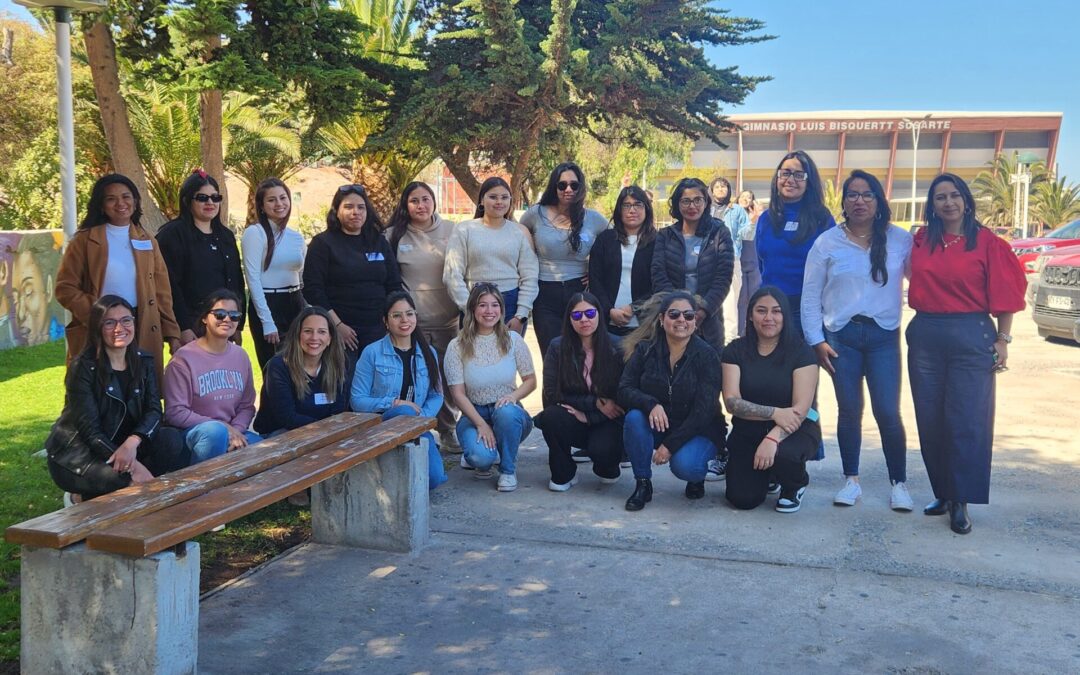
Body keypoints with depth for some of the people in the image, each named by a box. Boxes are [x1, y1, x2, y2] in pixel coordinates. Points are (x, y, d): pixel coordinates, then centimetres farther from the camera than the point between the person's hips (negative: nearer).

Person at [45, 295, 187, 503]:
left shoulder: (144, 362, 2)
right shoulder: (83, 367, -15)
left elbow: (154, 410, -9)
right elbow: (88, 428, -21)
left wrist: (132, 442, -32)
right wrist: (132, 466, -32)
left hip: (120, 445, 5)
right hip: (75, 454, -4)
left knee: (171, 441, -22)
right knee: (119, 480, -32)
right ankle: (81, 498, 0)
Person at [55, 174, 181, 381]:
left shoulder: (147, 241, 14)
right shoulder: (85, 240, 4)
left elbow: (162, 292, 12)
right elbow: (65, 288, 0)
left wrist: (172, 335, 5)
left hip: (144, 333, 3)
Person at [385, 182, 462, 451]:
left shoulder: (451, 231, 3)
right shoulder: (393, 235, 1)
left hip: (447, 318, 2)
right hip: (412, 320, -1)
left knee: (449, 377, 8)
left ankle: (447, 430, 24)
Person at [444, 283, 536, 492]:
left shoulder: (513, 339, -1)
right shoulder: (457, 346, -6)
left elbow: (531, 380, 4)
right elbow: (458, 393, -7)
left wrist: (514, 395, -18)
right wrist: (481, 424, -18)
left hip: (509, 414, 1)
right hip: (474, 413, -1)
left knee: (506, 411, -37)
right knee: (481, 456, -31)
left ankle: (508, 470, -11)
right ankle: (479, 458, 10)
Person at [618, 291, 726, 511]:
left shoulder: (707, 356, -12)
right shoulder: (645, 350, -3)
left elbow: (703, 410, -17)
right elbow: (624, 390, -9)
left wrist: (670, 445, -23)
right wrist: (650, 404, -31)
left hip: (699, 431, -3)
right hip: (656, 427, 3)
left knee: (684, 465, -32)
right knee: (634, 417, -28)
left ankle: (697, 476, 8)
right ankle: (642, 484, -10)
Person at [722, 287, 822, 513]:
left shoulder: (800, 351, -9)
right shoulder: (736, 350, -3)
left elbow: (801, 408, -17)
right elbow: (732, 401, -13)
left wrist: (772, 438, -33)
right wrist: (775, 413, -26)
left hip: (794, 429, -2)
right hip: (747, 431, 2)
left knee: (782, 454, -37)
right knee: (743, 499, -15)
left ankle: (795, 487, 3)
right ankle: (766, 476, 24)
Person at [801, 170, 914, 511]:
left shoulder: (901, 240, 2)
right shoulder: (827, 242, 2)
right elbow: (810, 296, 4)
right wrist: (817, 341, -1)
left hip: (884, 335, 0)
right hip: (841, 335, 1)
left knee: (888, 413, -4)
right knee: (849, 411, 6)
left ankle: (899, 483, 12)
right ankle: (851, 480, 20)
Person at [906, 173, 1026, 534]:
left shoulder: (987, 242, -3)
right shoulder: (921, 241, 7)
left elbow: (1003, 294, -2)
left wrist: (1003, 339, -5)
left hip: (971, 337, -4)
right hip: (926, 336, 4)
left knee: (966, 422, -3)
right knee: (930, 421, 8)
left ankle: (961, 502, 6)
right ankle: (943, 493, 22)